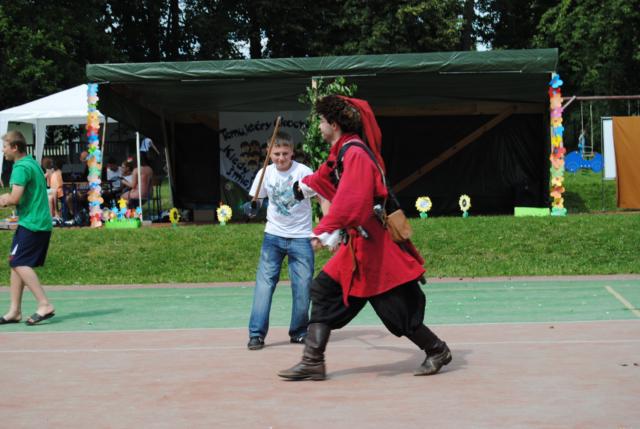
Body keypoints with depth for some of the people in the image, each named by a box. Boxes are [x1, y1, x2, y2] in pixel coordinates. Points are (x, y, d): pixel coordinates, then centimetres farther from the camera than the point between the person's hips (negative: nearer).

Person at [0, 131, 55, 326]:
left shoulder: (21, 167, -13)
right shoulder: (32, 163, 18)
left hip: (31, 223, -10)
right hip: (41, 222, 10)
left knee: (19, 264, -12)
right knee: (16, 263, 11)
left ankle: (45, 305, -15)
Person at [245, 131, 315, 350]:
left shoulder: (303, 172, -10)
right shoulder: (266, 173, -1)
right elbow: (255, 201, 6)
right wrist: (251, 208, -19)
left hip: (300, 237, -2)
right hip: (273, 235, 2)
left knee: (303, 286, 0)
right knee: (264, 282, -9)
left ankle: (299, 332, 17)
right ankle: (256, 333, -7)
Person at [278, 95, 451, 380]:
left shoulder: (355, 154, -19)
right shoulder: (343, 153, 12)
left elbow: (348, 200, -33)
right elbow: (328, 177, 35)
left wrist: (325, 230, -37)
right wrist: (304, 185, 52)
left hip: (373, 244, -10)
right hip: (357, 243, 10)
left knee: (397, 307, -2)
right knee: (324, 291, 6)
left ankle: (437, 351, 18)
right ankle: (313, 362, 7)